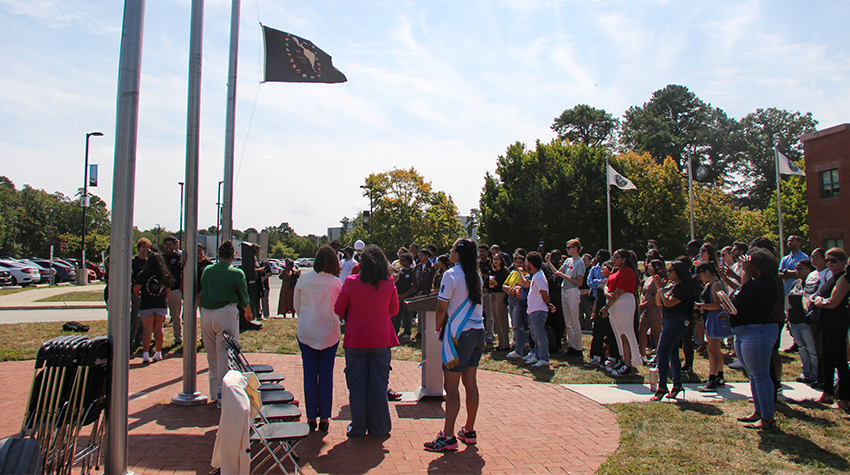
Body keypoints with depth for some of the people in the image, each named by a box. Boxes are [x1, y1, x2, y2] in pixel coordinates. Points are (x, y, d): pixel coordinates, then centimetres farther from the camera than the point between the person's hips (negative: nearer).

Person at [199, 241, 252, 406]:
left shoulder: (207, 270, 7)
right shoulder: (237, 273, -6)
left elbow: (201, 292, 16)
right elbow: (244, 298, 4)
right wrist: (248, 312, 23)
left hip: (206, 314, 5)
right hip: (225, 313, -5)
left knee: (212, 356, 15)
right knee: (225, 356, -2)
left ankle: (214, 393, 24)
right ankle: (223, 394, -5)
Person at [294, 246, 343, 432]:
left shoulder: (303, 280, -6)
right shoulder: (336, 282, -10)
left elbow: (296, 305, 6)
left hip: (306, 332, 1)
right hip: (329, 333, -1)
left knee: (309, 374, 8)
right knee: (326, 375, 8)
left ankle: (311, 417, 13)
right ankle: (324, 417, 12)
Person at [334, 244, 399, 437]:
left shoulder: (351, 282, -11)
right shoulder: (389, 284, -7)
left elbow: (338, 309, -1)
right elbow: (394, 310, 6)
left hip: (355, 341, -1)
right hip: (381, 341, 1)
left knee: (357, 385, 10)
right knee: (379, 384, 11)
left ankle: (358, 428, 18)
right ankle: (378, 428, 19)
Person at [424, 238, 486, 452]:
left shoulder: (451, 274, -11)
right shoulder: (476, 276, 11)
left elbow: (441, 308, -12)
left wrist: (438, 329, 4)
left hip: (459, 334, -8)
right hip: (478, 332, 8)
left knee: (451, 386, -4)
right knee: (470, 383, 13)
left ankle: (448, 437, -1)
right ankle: (469, 431, 21)